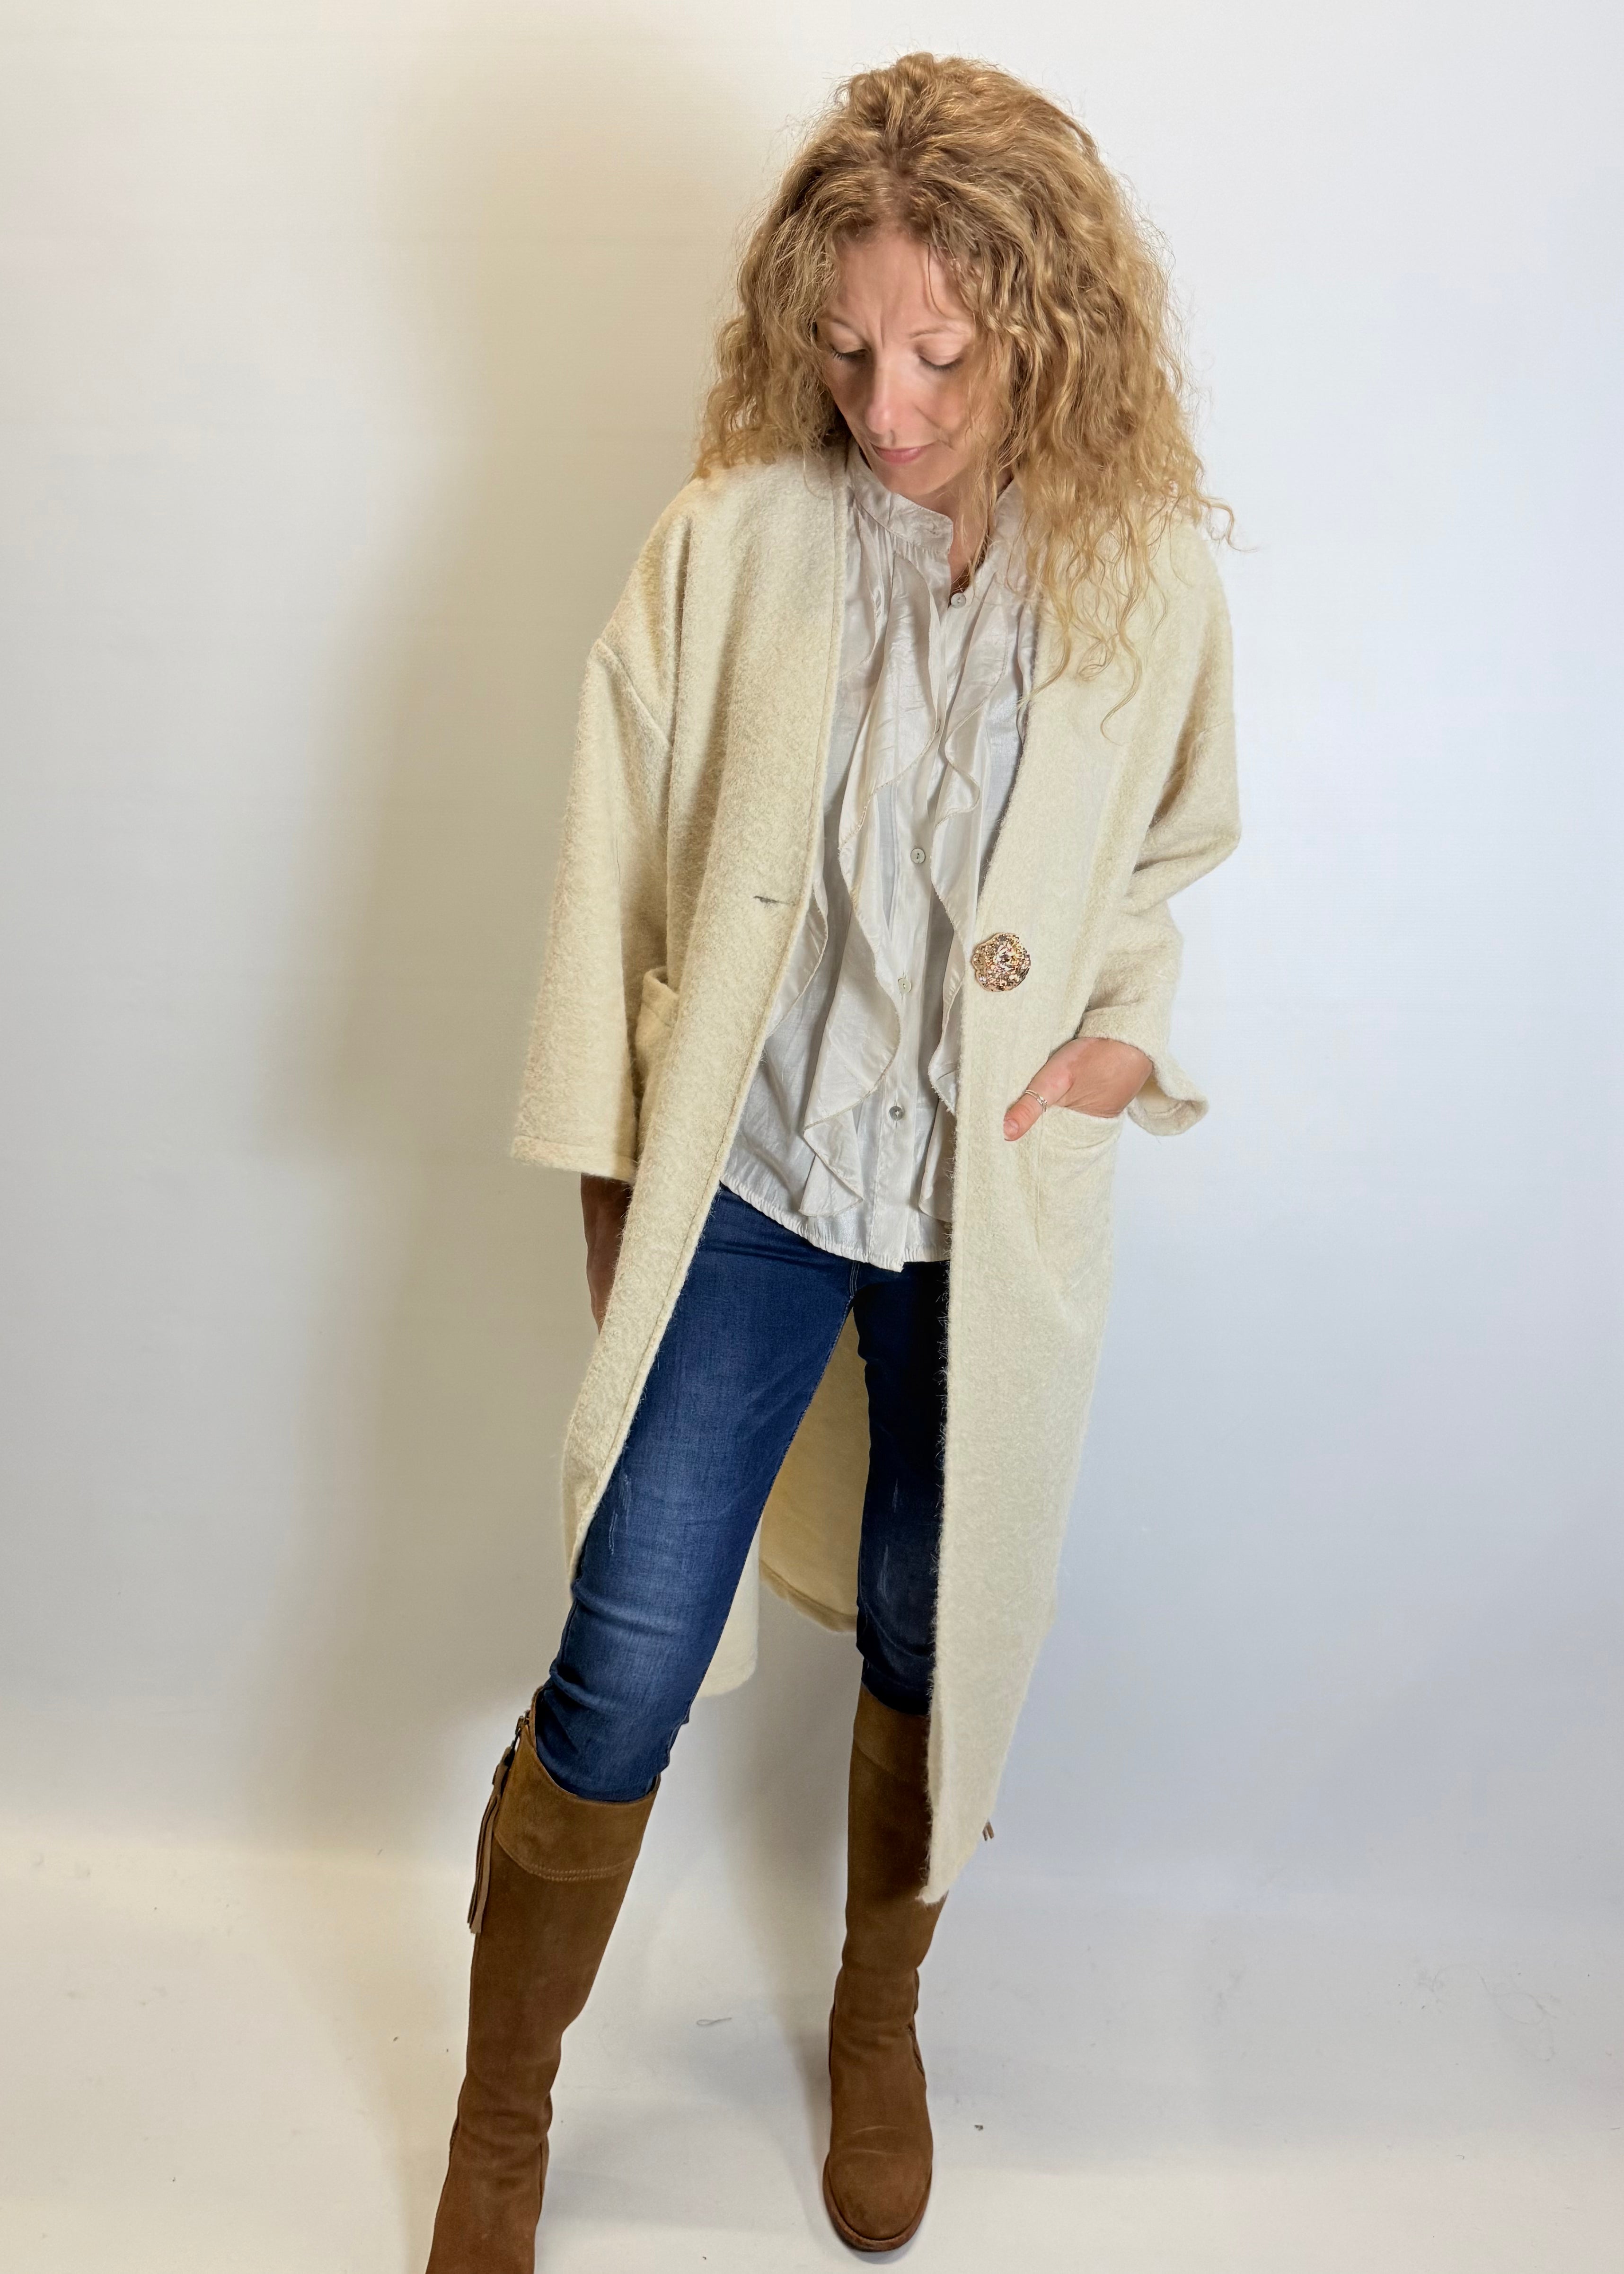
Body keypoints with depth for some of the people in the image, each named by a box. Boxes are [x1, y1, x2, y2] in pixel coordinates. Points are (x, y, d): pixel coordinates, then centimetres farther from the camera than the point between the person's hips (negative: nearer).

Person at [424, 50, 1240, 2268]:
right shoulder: (732, 540, -9)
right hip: (743, 1183, -1)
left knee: (932, 1646, 17)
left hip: (998, 1214, 1)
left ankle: (879, 2022, 47)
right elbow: (618, 854, -2)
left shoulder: (1152, 581, -6)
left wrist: (1129, 1022, -8)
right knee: (621, 1674, 1)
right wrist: (607, 1155, 0)